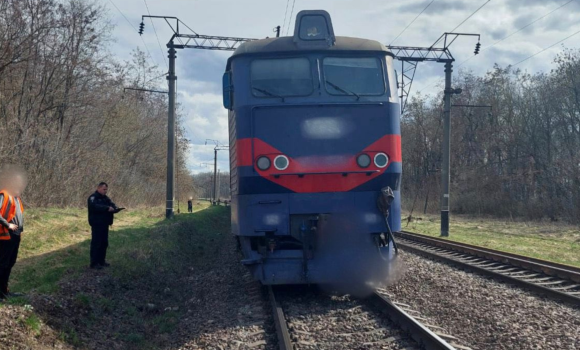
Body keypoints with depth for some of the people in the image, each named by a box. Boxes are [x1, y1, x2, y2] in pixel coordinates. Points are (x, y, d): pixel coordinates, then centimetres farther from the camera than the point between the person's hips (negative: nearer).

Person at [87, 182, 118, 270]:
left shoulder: (105, 198, 16)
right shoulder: (93, 197, -9)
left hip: (104, 224, 8)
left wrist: (115, 208, -18)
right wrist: (107, 208, -36)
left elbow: (112, 204, 6)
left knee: (104, 243, 12)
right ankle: (94, 263, -1)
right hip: (96, 224, -8)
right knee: (96, 243, -6)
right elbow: (95, 206, -27)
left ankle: (101, 261, 22)